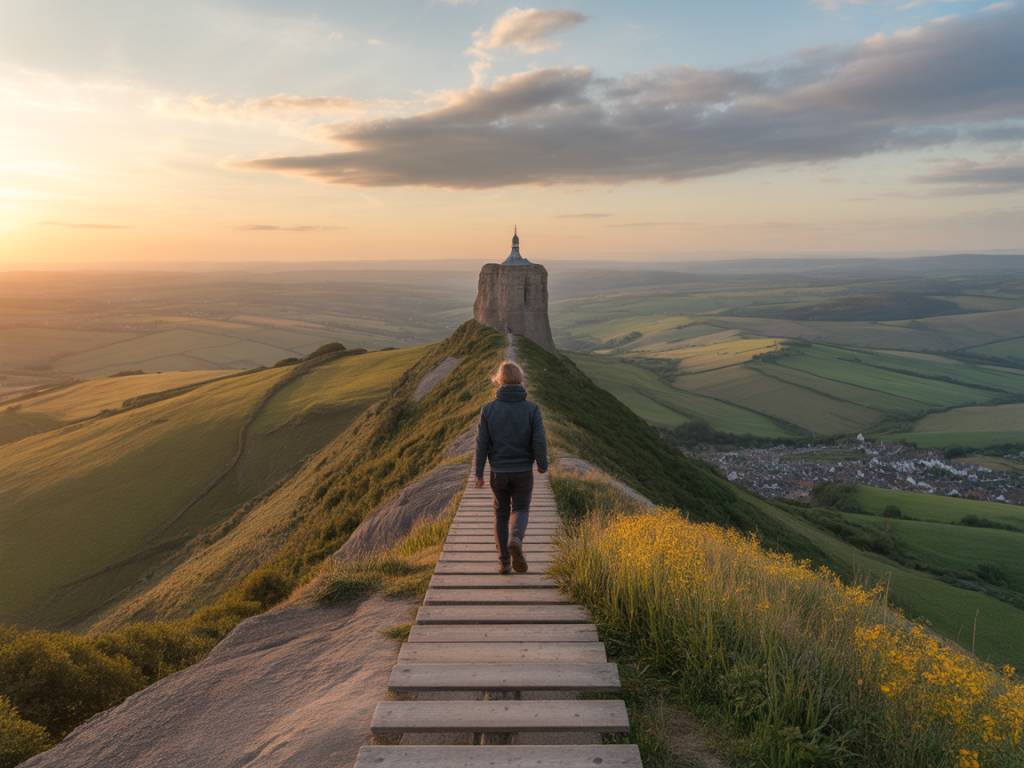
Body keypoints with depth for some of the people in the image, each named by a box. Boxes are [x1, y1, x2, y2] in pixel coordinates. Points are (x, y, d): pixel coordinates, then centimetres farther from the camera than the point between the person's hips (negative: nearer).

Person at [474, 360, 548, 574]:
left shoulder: (489, 409, -7)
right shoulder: (532, 408, -10)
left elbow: (481, 443, -6)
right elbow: (539, 442, -13)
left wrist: (479, 473, 4)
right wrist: (543, 465, 5)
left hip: (498, 472, 1)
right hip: (523, 472, -1)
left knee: (501, 513, 17)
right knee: (520, 510, 15)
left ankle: (504, 562, 17)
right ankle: (515, 540, -17)